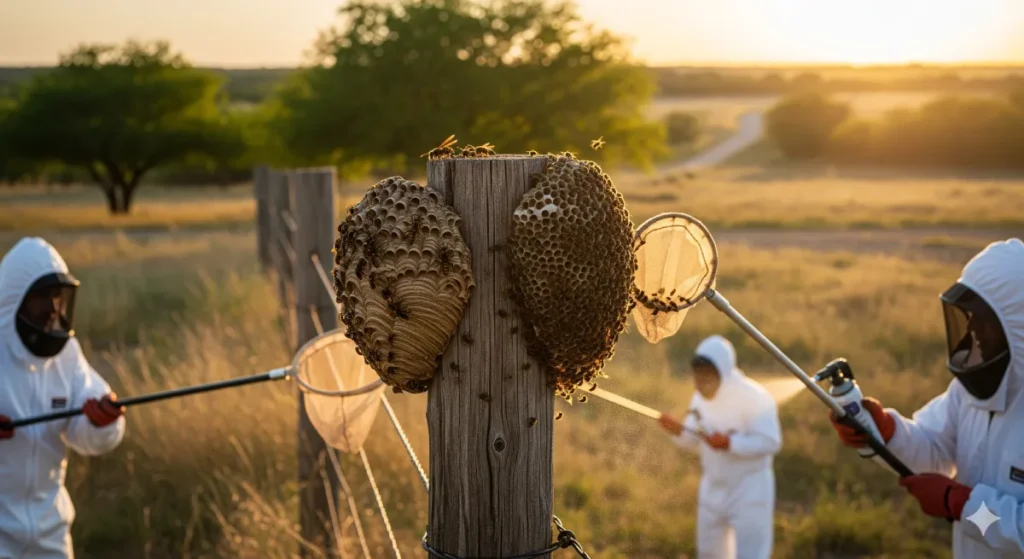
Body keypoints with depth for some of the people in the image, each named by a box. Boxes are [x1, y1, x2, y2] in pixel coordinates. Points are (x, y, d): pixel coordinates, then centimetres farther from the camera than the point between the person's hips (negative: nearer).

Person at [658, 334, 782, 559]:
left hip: (750, 492, -7)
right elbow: (693, 440, 7)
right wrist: (678, 431, -14)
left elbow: (770, 442, -24)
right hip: (713, 490, 7)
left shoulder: (754, 397, -19)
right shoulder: (701, 398, 4)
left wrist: (729, 443, -33)